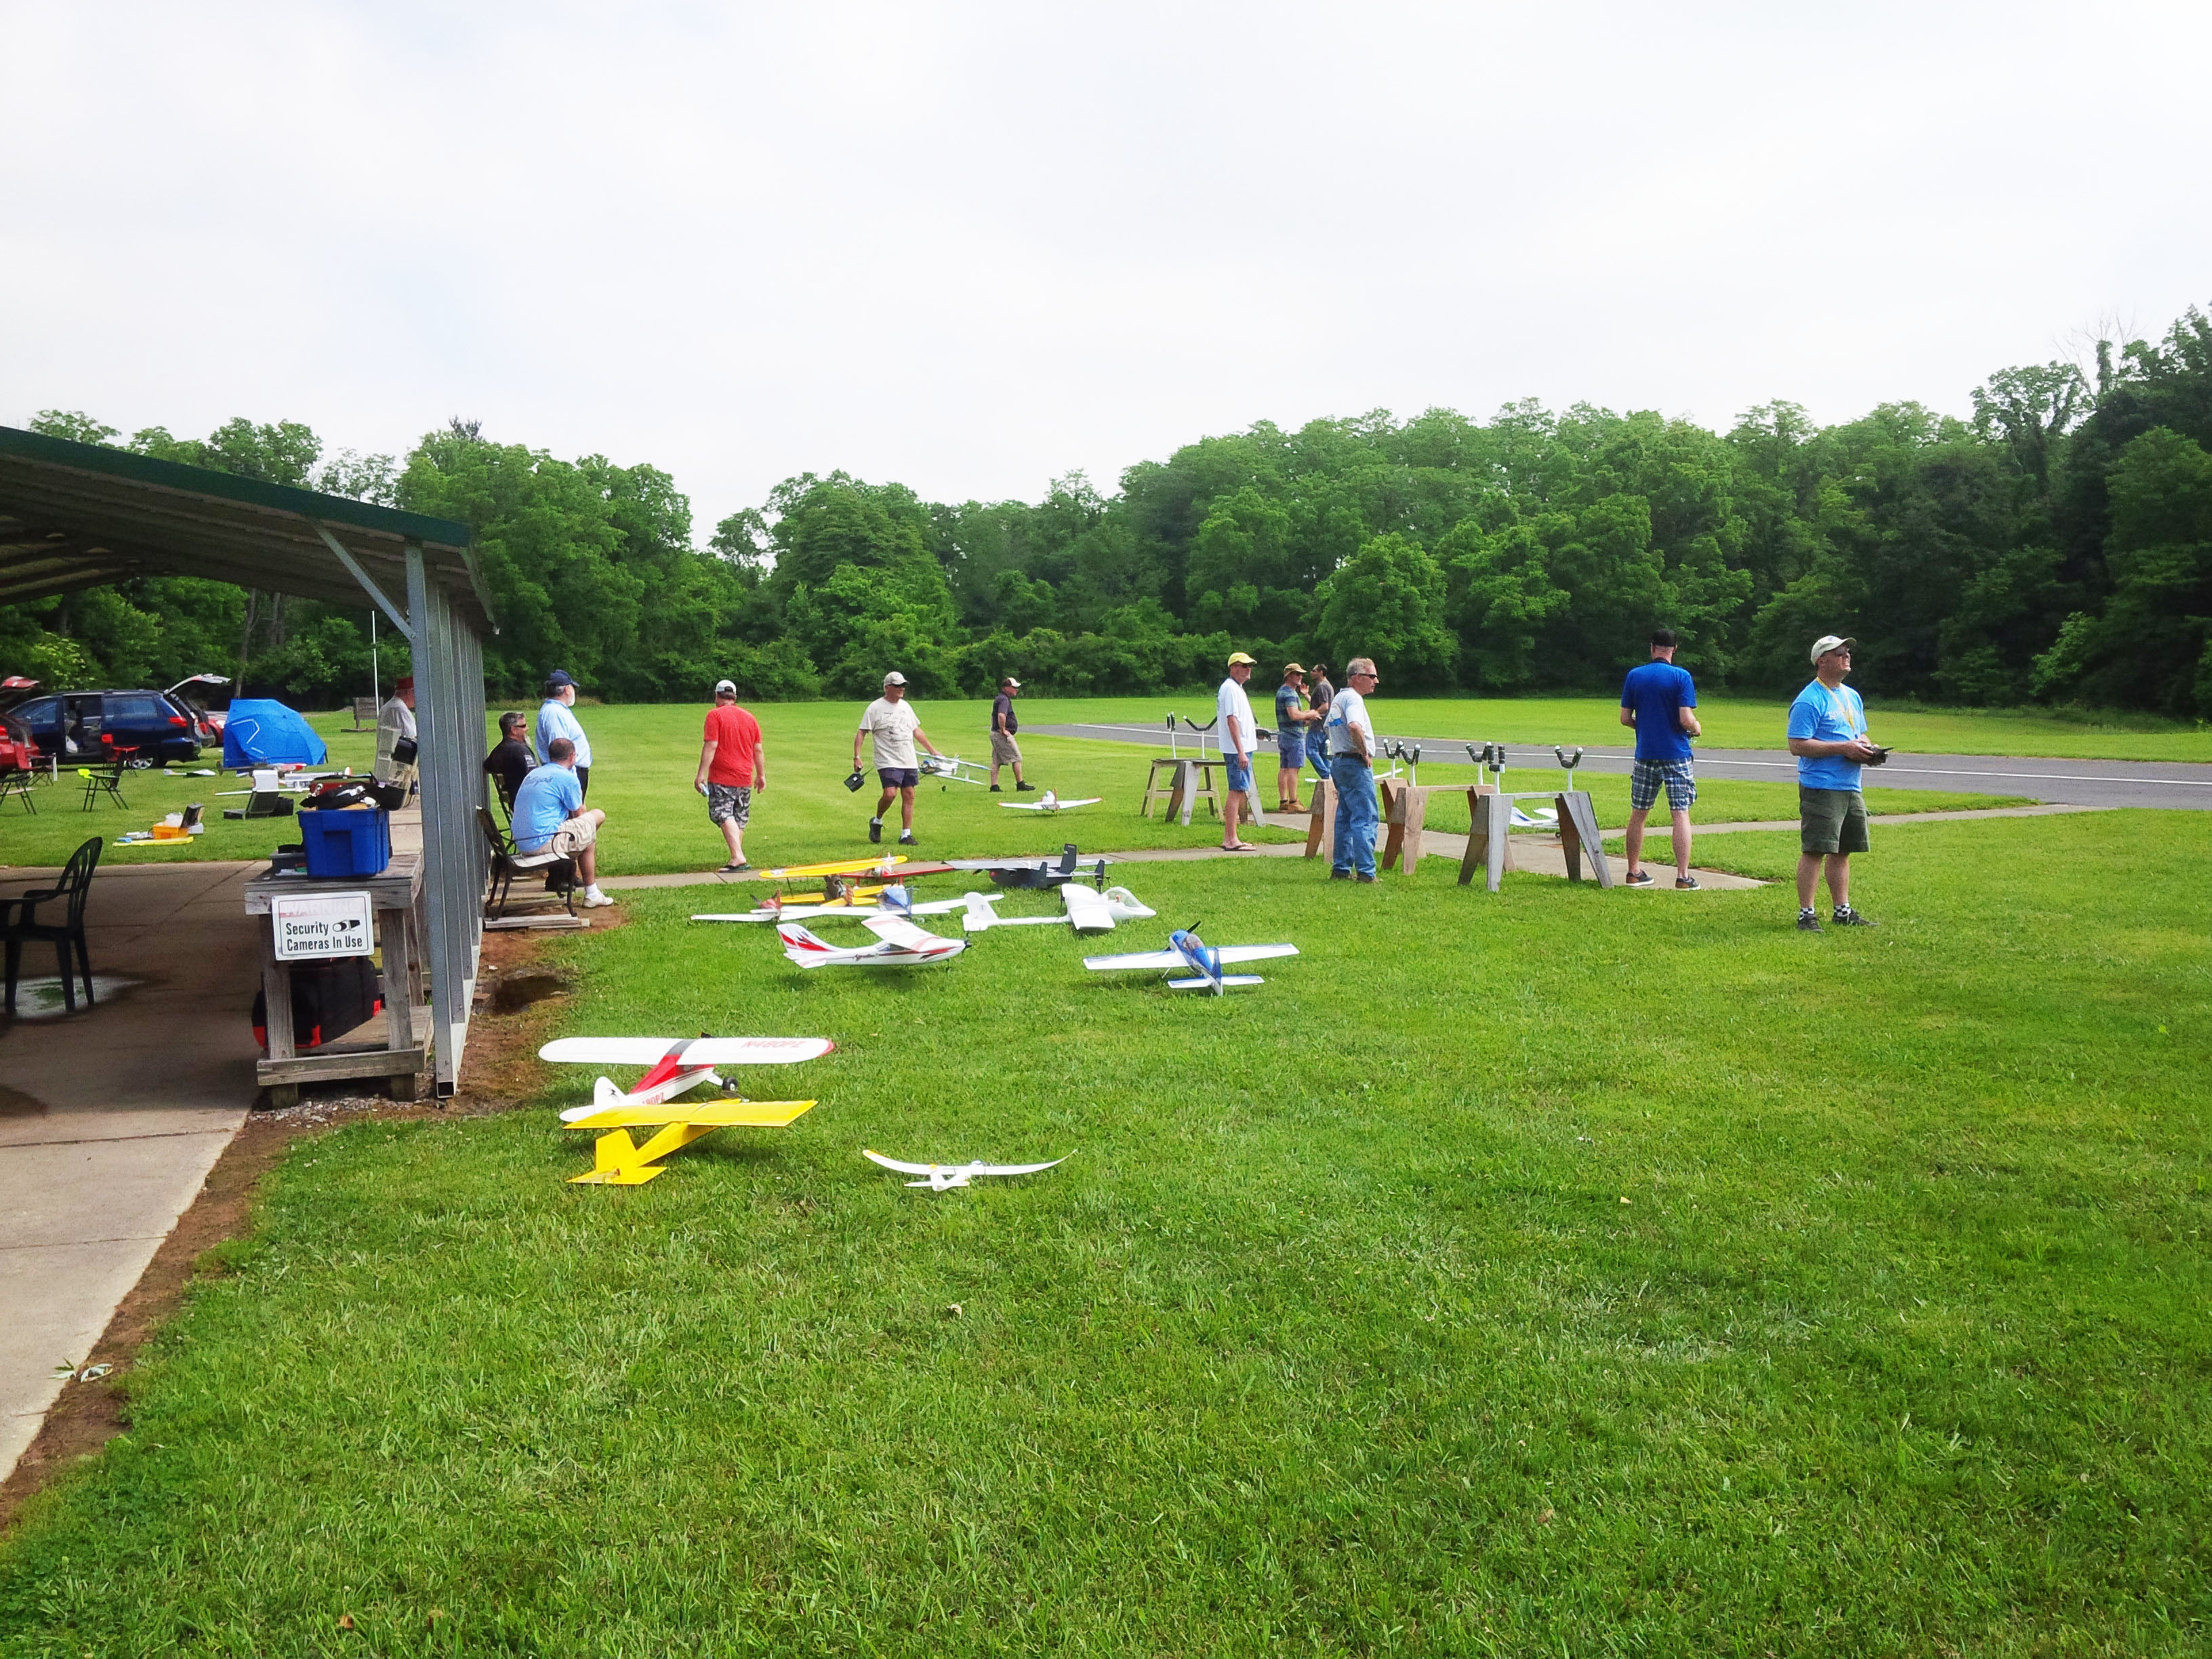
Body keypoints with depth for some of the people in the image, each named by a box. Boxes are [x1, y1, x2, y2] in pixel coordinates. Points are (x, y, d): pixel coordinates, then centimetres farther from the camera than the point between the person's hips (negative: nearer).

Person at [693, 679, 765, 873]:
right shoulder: (749, 718, 13)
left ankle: (738, 858, -27)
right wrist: (761, 775, 23)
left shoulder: (715, 715, -5)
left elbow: (710, 746, -13)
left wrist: (701, 774, -12)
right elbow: (758, 750, 15)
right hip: (745, 778, 6)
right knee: (739, 820, 13)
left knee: (724, 815, -11)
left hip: (721, 778, -6)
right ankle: (736, 860, 16)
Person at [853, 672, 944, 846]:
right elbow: (861, 733, -4)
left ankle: (906, 834, 7)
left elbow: (916, 730, 25)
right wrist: (857, 757, -13)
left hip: (909, 761, 6)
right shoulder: (875, 708, -4)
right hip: (888, 761, -6)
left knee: (908, 796, 2)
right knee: (890, 793, -18)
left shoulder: (906, 706, 15)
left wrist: (933, 751, 25)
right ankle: (877, 822, 9)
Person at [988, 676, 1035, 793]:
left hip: (995, 734, 10)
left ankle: (994, 786, 7)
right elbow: (1001, 715, -33)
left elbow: (994, 716, 30)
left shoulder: (1001, 699, 18)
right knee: (1017, 758, -3)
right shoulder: (1004, 700, -16)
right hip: (1003, 735, -10)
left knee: (996, 761, 8)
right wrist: (1003, 730, -24)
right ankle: (1020, 785, 0)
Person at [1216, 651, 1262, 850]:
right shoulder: (1230, 688, -14)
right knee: (1237, 791, -11)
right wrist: (1241, 752, -25)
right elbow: (1232, 720, -21)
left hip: (1242, 748, 11)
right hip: (1237, 750, -11)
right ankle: (1231, 840, -11)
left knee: (1237, 792, 12)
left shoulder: (1236, 688, 19)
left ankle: (1228, 839, 16)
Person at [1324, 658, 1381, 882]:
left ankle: (1341, 869, 17)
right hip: (1356, 764, -10)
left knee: (1345, 817, 14)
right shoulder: (1353, 698, -14)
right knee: (1366, 818, -8)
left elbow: (1329, 728, 28)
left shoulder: (1337, 698, 17)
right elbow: (1355, 726, -33)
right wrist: (1365, 753, -21)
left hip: (1338, 762, 10)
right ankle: (1365, 872, -10)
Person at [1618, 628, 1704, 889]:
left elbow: (1625, 719, 4)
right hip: (1676, 755, -3)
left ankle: (1634, 872, 17)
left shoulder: (1634, 676, 2)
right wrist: (1697, 729, 8)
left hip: (1645, 755, 3)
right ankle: (1683, 875, -4)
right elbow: (1686, 720, -14)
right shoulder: (1681, 677, -7)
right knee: (1681, 814, -1)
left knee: (1638, 814, 11)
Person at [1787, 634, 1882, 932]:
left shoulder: (1852, 697, 18)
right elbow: (1798, 745, -17)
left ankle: (1842, 911, 22)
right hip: (1820, 787, -8)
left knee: (1842, 851, 14)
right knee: (1814, 851, -8)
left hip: (1850, 787, 8)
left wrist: (1866, 748, 5)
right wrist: (1844, 748, -18)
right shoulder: (1809, 701, -10)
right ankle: (1806, 915, -4)